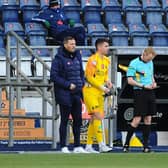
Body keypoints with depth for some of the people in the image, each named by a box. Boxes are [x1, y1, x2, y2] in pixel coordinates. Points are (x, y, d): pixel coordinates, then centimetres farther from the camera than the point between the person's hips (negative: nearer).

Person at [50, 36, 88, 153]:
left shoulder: (77, 57, 11)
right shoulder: (59, 59, -11)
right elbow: (54, 76, -14)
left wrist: (82, 82, 4)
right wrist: (68, 85, -17)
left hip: (77, 94, 6)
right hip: (65, 94, -6)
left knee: (78, 120, 8)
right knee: (65, 120, 0)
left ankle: (77, 146, 15)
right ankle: (63, 147, 6)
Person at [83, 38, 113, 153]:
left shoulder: (106, 60, 12)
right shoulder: (93, 59, -14)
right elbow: (90, 77, -17)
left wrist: (107, 82, 2)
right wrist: (102, 87, -18)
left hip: (99, 93, 9)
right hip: (90, 91, -9)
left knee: (94, 119, 9)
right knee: (98, 117, -14)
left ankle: (89, 146, 14)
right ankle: (101, 145, -16)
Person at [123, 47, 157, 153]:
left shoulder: (150, 63, 13)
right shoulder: (134, 64, -9)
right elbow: (130, 80, -12)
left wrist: (153, 83, 4)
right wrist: (144, 86, -16)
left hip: (150, 93, 7)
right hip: (140, 93, -7)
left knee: (148, 119, 6)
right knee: (137, 119, -9)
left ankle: (145, 145, 10)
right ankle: (126, 144, 1)